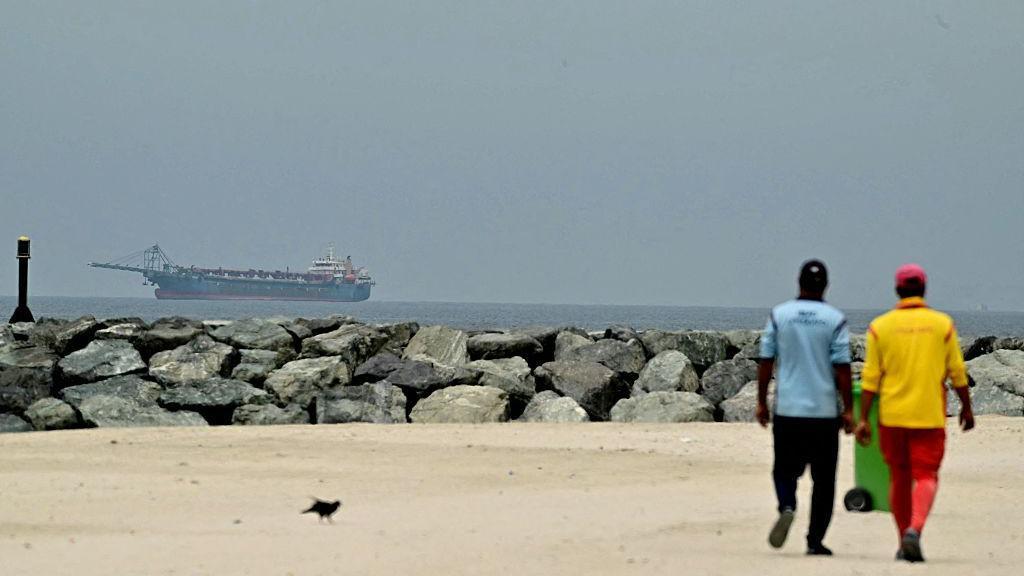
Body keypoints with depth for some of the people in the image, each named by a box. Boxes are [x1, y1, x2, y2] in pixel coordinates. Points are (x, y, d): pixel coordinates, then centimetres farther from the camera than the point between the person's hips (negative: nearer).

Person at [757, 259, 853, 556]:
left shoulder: (779, 315, 1)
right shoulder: (835, 319, -3)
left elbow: (766, 362, 1)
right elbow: (842, 367, -6)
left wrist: (761, 402, 10)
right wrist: (848, 409, 0)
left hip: (787, 409, 1)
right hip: (824, 410, -1)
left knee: (785, 469, 13)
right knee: (823, 478, 8)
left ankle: (787, 506, -17)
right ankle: (815, 539, 6)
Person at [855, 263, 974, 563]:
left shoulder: (881, 326, -1)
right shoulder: (942, 324, -1)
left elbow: (870, 378, -3)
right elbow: (957, 372, 1)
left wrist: (863, 419, -1)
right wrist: (966, 407, 15)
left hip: (892, 415, 1)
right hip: (929, 415, -1)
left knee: (899, 477, 14)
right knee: (926, 476, 1)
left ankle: (904, 543, 19)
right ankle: (914, 530, -24)